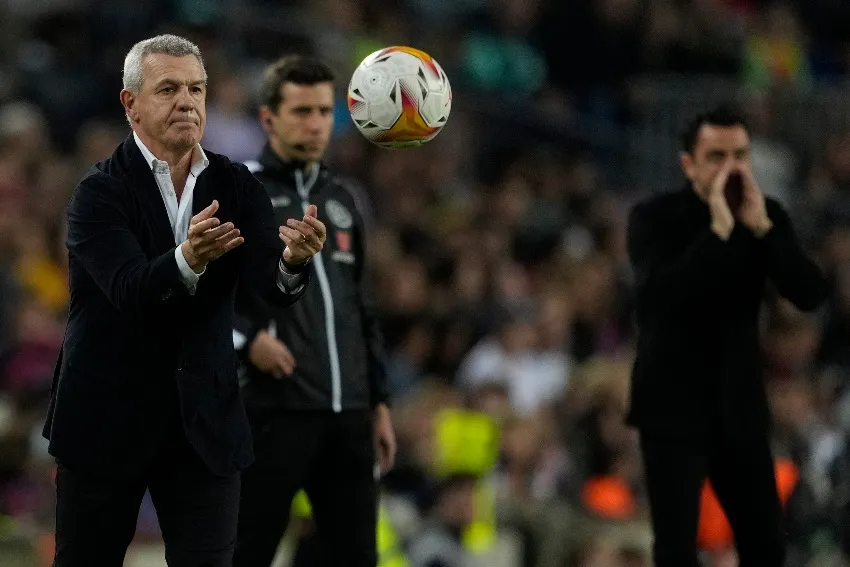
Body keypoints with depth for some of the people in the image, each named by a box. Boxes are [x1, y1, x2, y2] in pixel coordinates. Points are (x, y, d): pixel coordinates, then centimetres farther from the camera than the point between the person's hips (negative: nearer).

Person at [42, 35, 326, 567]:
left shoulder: (237, 187, 2)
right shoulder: (101, 190, -10)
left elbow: (274, 285, -12)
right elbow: (128, 288, -26)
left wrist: (294, 259, -36)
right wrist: (187, 259, -46)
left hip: (205, 420, 3)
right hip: (108, 417, -3)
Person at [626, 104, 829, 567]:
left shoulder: (767, 216, 2)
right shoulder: (654, 217, -9)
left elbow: (811, 294, -10)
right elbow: (659, 295, -26)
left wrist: (760, 226, -19)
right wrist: (719, 228, -28)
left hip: (739, 405, 4)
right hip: (674, 404, -4)